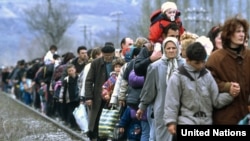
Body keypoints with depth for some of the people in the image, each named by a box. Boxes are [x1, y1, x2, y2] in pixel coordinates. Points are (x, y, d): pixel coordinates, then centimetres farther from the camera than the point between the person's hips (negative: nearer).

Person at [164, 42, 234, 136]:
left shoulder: (207, 75, 6)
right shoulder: (177, 77, -5)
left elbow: (216, 100, 5)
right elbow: (171, 102, -5)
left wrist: (230, 95, -12)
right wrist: (171, 122, -13)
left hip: (206, 123, 4)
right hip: (186, 123, -4)